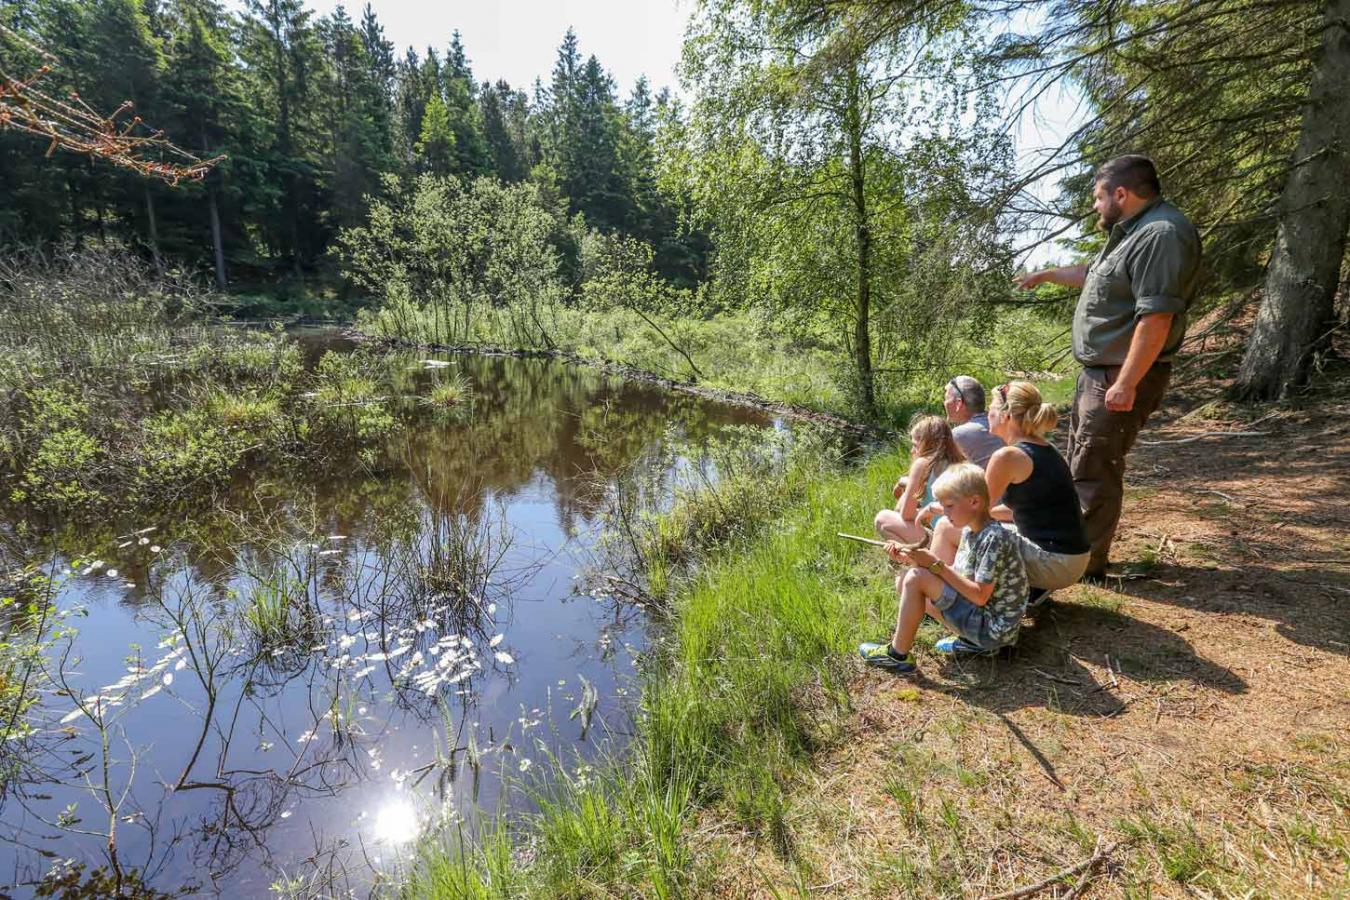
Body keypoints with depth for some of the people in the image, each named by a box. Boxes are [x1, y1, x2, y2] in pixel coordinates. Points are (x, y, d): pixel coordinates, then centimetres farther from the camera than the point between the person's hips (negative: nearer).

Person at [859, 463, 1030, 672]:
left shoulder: (995, 538, -22)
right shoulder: (969, 531, 5)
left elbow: (980, 596, -24)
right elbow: (955, 578, 6)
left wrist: (936, 564, -23)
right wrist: (908, 559, -4)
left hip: (993, 629, -9)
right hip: (981, 618, 9)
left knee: (916, 578, -19)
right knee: (904, 582, 6)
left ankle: (898, 654, -4)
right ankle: (969, 640, 6)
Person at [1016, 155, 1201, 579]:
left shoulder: (1162, 234, -20)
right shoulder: (1134, 232, 15)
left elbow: (1156, 317, -27)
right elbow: (1096, 276, 36)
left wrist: (1125, 384, -29)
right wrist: (1048, 274, 43)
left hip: (1122, 377, -11)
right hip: (1099, 371, 11)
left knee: (1095, 471, -4)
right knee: (1081, 462, 20)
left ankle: (1086, 564, 8)